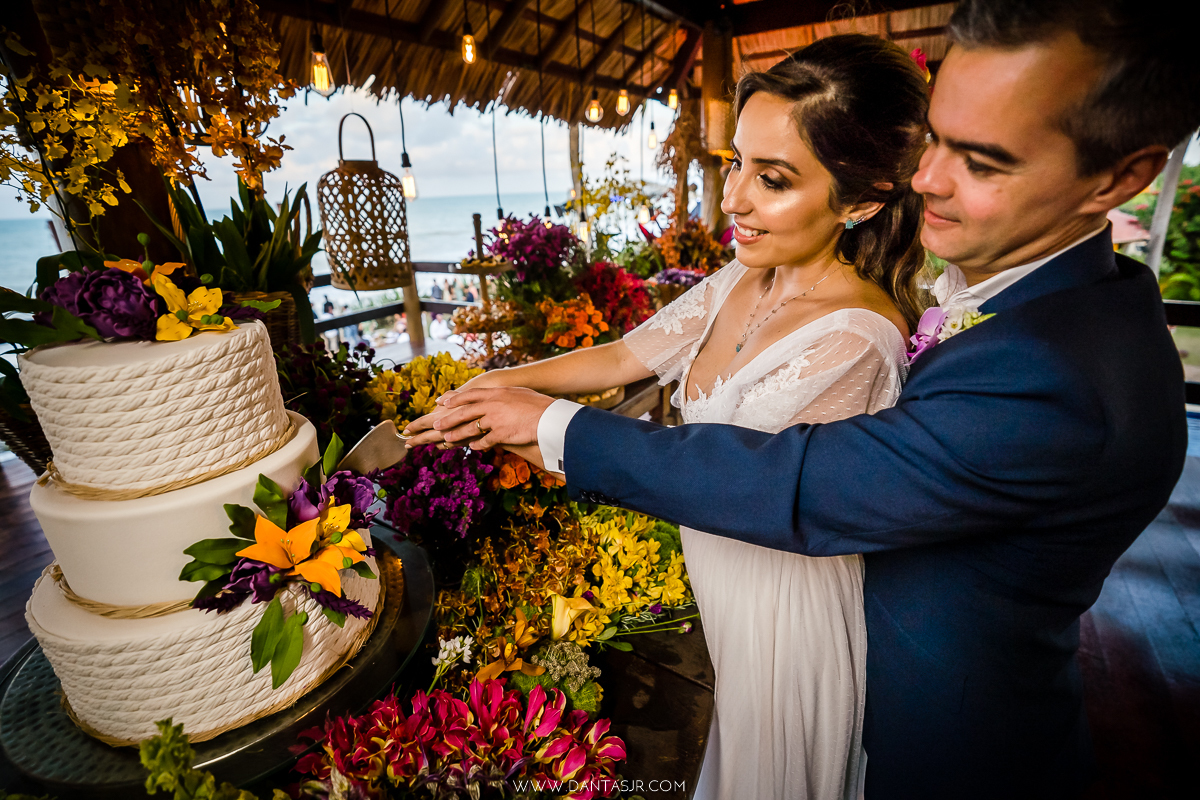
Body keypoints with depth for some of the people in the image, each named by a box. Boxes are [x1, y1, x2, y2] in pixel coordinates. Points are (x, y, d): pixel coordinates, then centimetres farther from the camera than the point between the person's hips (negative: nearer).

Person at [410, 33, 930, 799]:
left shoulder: (851, 339, -30)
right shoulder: (745, 281, -6)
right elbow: (626, 357, 0)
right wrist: (501, 379, -7)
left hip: (787, 610, -6)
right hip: (731, 591, 6)